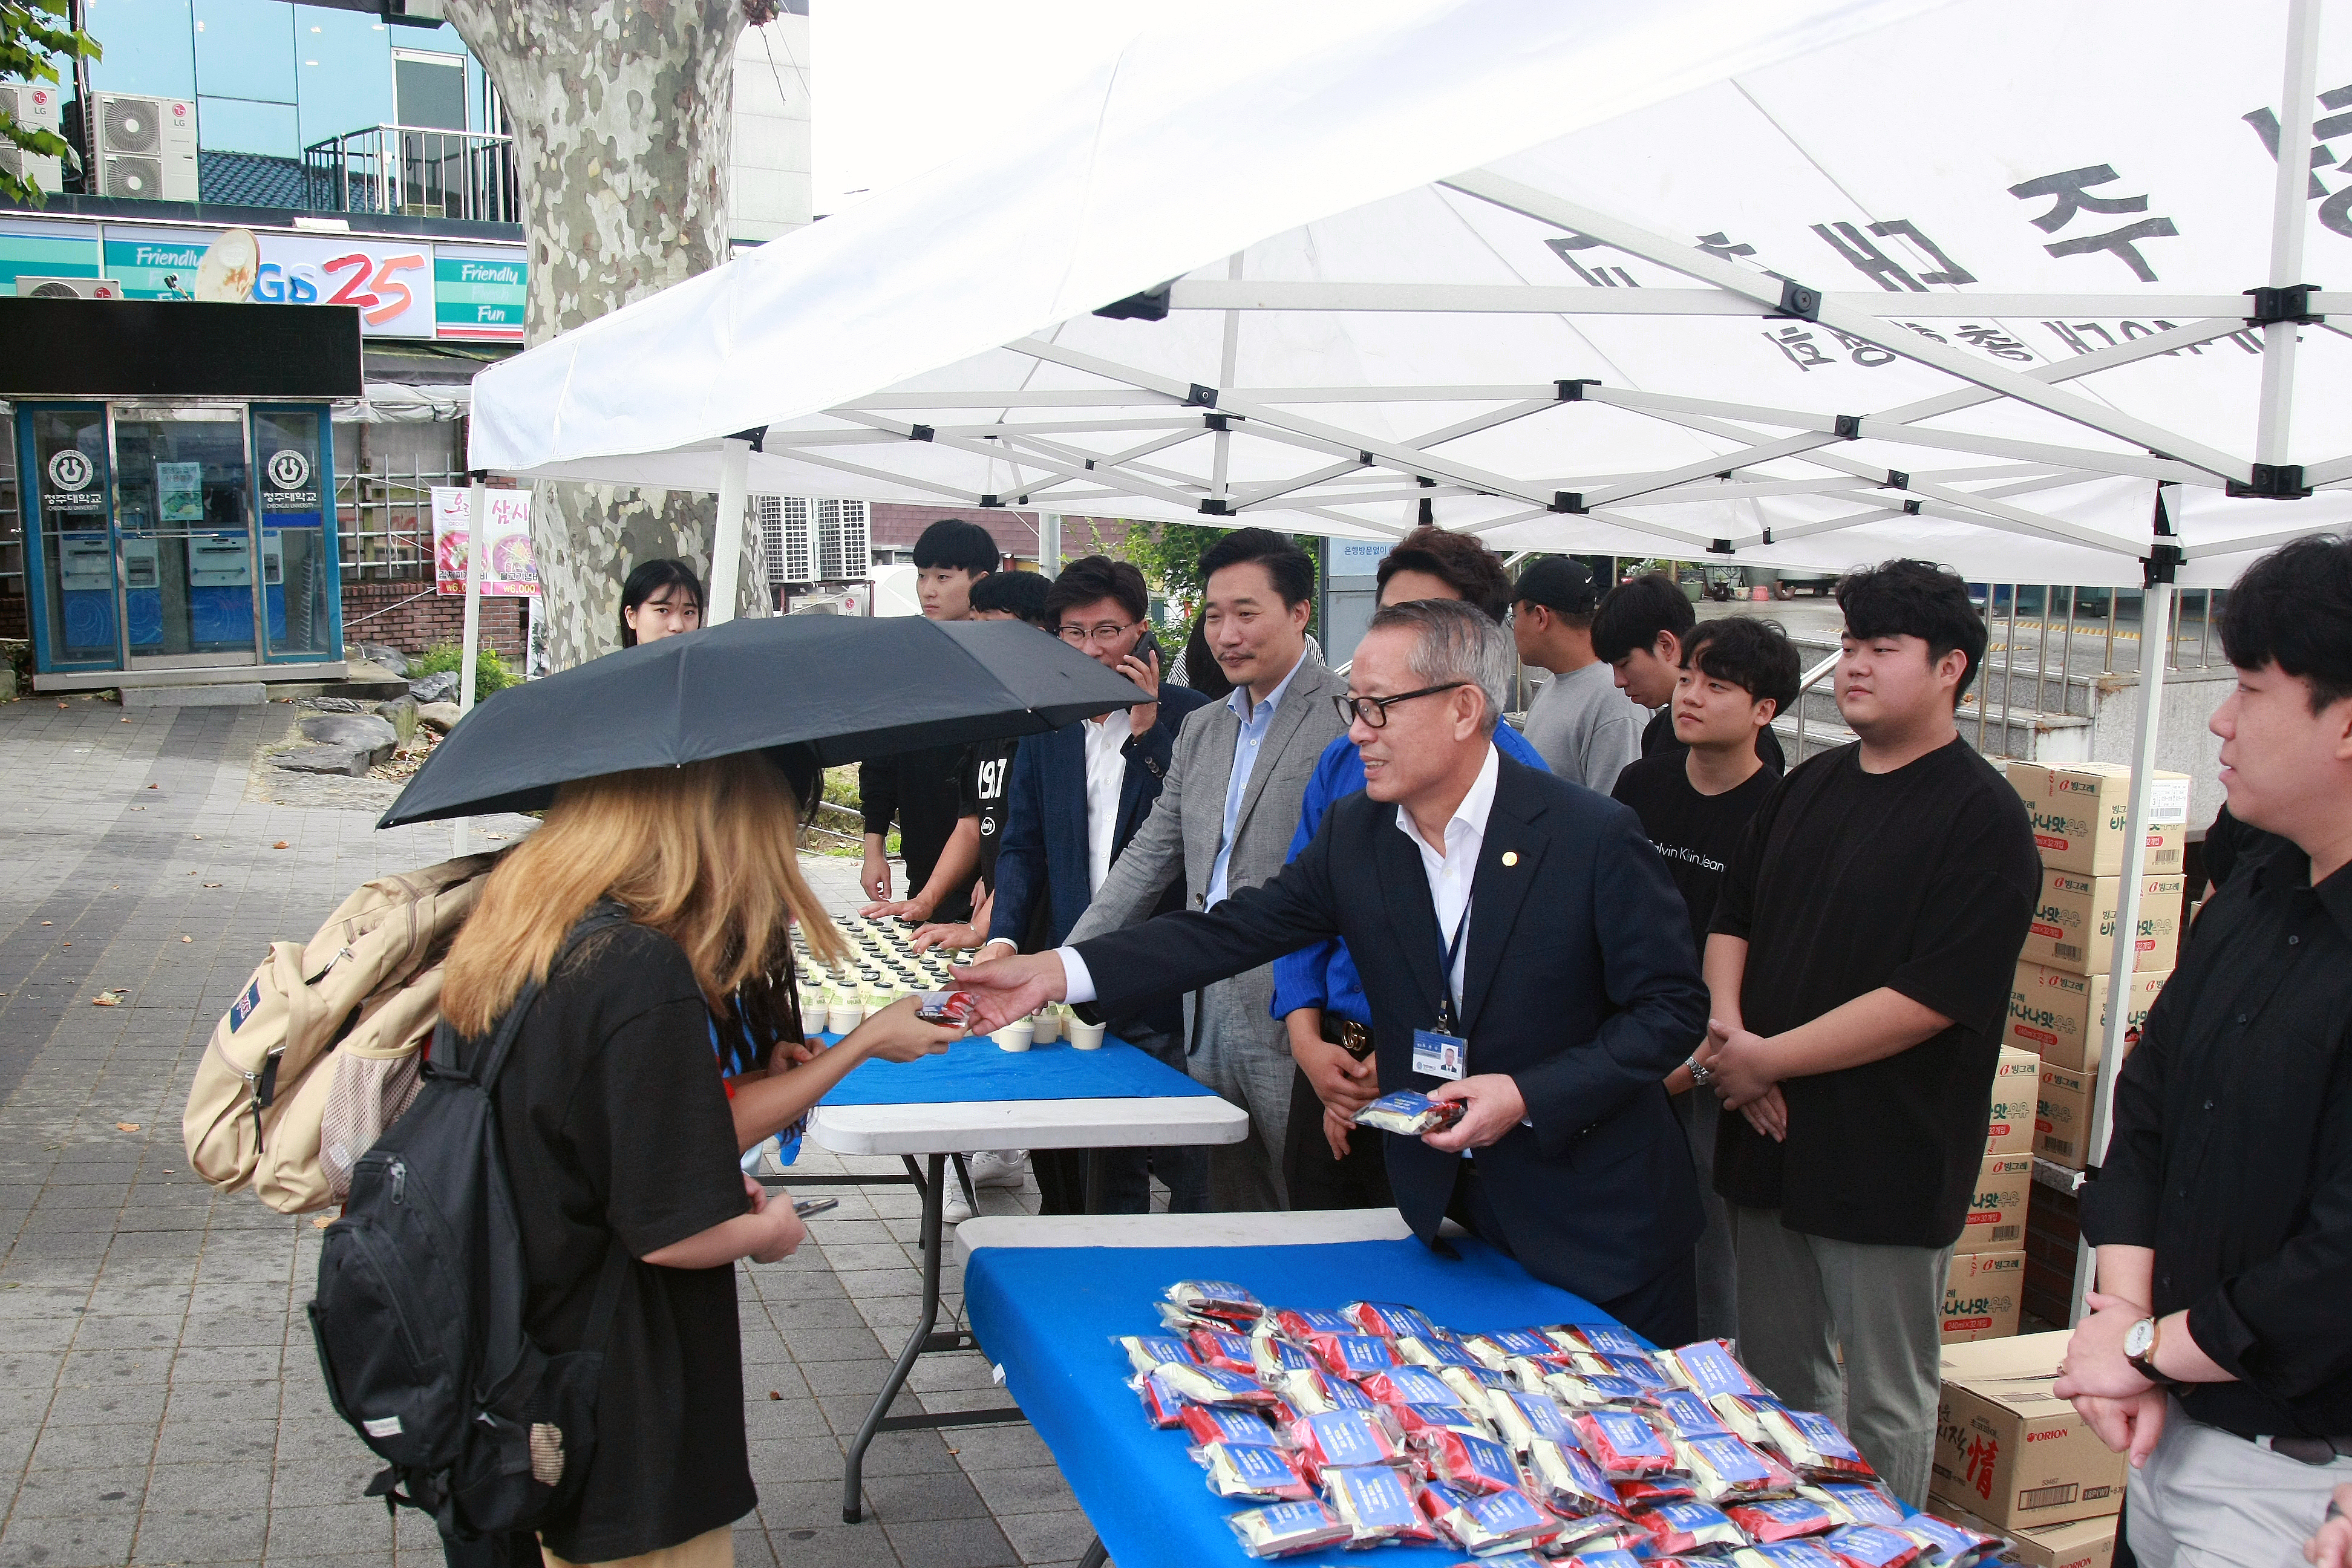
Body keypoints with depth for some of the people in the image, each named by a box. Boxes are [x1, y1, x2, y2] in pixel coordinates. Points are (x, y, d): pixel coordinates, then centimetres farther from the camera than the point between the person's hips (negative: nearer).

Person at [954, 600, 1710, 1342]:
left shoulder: (1596, 837, -18)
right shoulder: (1354, 833, -3)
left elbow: (1672, 1004, -13)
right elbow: (1235, 929, -6)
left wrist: (1530, 1095, -24)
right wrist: (1056, 971, -16)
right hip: (1442, 1205, 4)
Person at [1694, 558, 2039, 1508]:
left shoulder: (1982, 816, -12)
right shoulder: (1809, 788, 10)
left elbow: (1931, 998, -19)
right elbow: (1732, 919, 14)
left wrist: (1768, 1059, -16)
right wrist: (1726, 1028, -5)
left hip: (1888, 1163, -7)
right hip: (1770, 1142, 7)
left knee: (1884, 1407, 7)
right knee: (1775, 1380, 19)